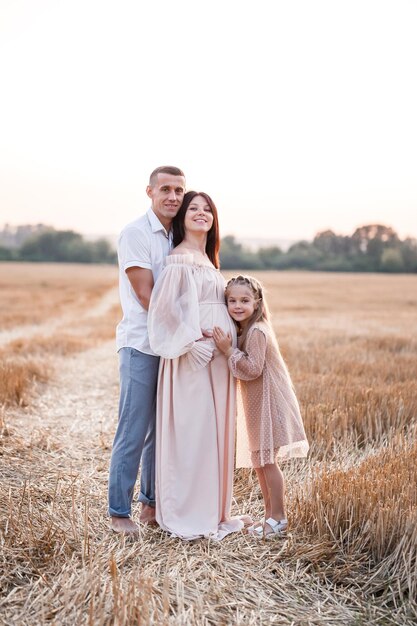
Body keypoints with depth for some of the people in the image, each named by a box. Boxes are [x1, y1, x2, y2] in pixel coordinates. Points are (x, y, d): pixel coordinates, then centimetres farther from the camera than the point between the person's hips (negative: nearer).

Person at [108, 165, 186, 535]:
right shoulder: (135, 234, -8)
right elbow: (146, 297, -13)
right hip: (142, 346, -7)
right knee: (134, 432, -3)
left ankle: (152, 503, 24)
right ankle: (119, 512, 9)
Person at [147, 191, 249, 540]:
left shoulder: (207, 260, 19)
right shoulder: (180, 259, -10)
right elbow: (167, 307, -18)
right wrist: (193, 342, -22)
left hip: (217, 357, 9)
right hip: (193, 356, -9)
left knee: (216, 431, 13)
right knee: (192, 433, -3)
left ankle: (213, 509, 24)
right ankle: (188, 516, 7)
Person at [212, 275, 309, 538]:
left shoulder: (257, 331, -19)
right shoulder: (243, 329, 11)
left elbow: (253, 369, -25)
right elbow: (245, 370, 16)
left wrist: (229, 350, -25)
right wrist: (225, 347, 5)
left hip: (269, 403, -10)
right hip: (257, 405, 10)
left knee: (267, 461, -3)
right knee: (259, 460, 14)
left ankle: (279, 519, 7)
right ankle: (271, 515, 24)